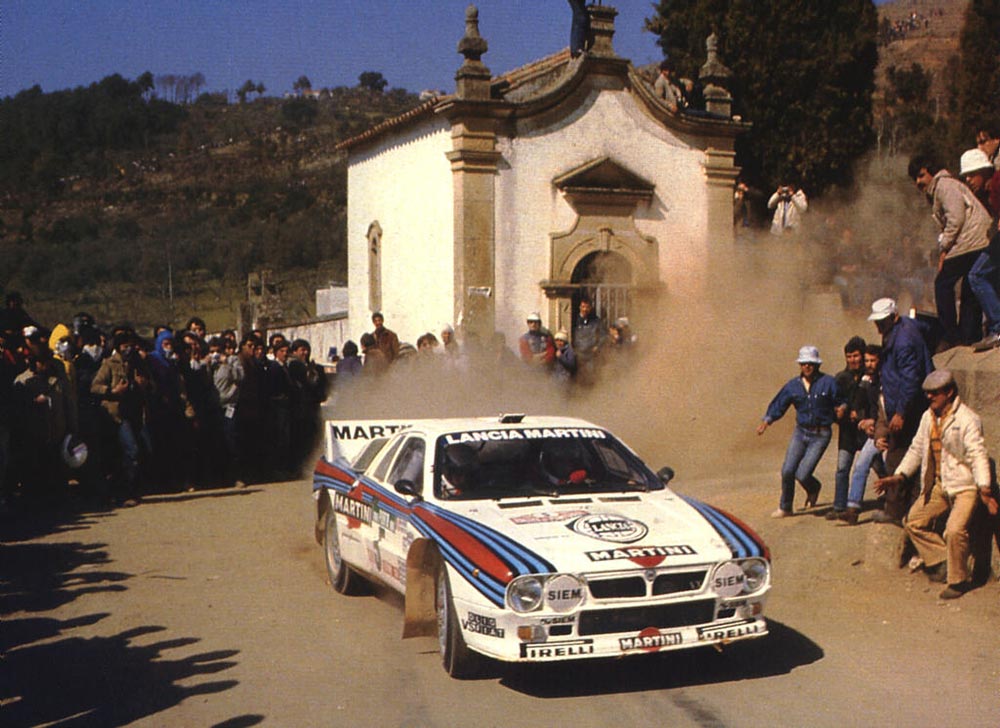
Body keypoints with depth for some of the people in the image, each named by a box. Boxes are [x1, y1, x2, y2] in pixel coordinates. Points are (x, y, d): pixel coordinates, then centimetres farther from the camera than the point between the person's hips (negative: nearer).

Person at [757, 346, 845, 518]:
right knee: (787, 471, -4)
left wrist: (842, 408, -22)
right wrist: (766, 421, -5)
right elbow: (778, 405, 7)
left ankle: (813, 488, 27)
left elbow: (840, 400, 0)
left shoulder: (828, 382, -6)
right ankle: (784, 507, 17)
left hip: (820, 435, -4)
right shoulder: (793, 385, 4)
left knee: (802, 474, -11)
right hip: (800, 432, 4)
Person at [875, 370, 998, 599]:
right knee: (914, 521, 3)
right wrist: (899, 475, 10)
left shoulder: (967, 419, -15)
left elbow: (978, 455, -21)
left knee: (955, 529, -22)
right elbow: (917, 448, 17)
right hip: (939, 485, 8)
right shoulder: (928, 417, 9)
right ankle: (942, 561, 17)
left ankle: (957, 580, -4)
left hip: (965, 487, -8)